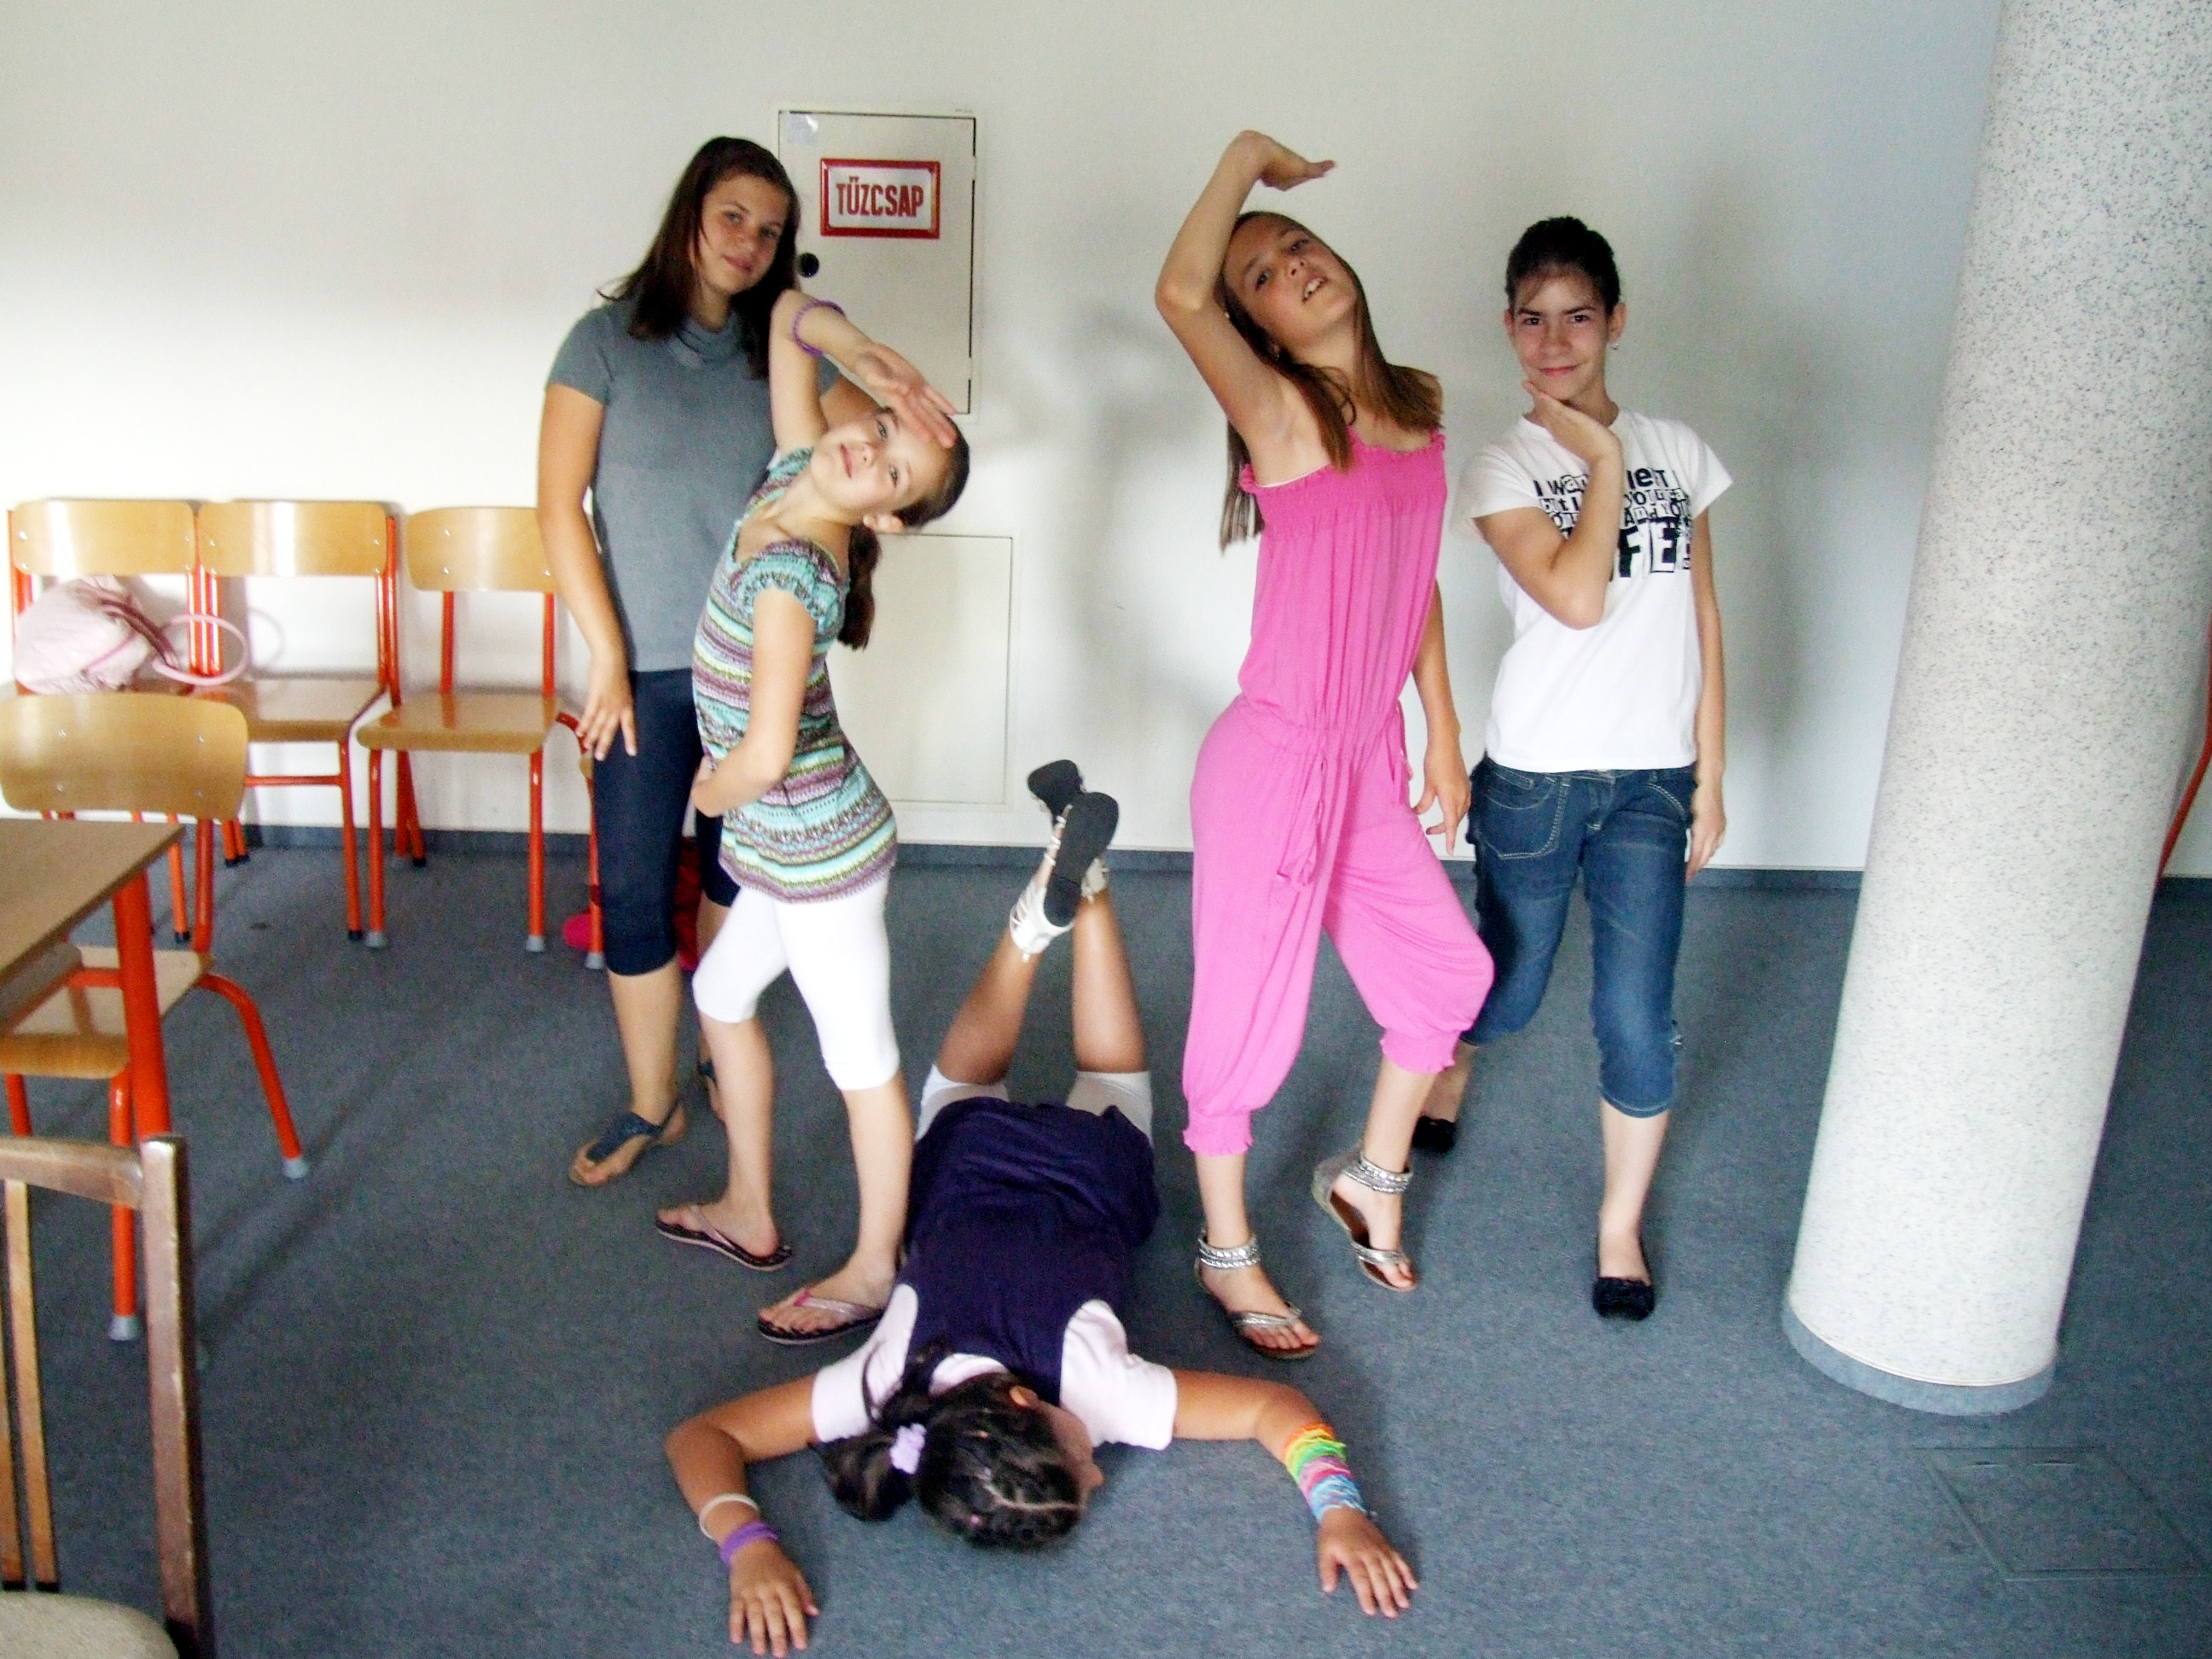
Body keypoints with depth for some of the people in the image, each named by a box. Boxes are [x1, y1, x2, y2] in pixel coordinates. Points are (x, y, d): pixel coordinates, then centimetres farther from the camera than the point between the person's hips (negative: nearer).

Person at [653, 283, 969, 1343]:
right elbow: (792, 316, 7)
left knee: (860, 1061, 6)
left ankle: (873, 1271, 24)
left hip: (814, 852, -10)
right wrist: (874, 356, -11)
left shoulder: (790, 576, -27)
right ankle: (749, 1216, 40)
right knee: (721, 995, 24)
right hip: (796, 844, 10)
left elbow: (765, 754, -33)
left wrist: (711, 795, -12)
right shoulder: (790, 474, -3)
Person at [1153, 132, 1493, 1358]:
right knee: (1250, 1019, 5)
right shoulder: (1282, 413, -11)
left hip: (1368, 766, 7)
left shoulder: (1421, 408, 9)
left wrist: (1442, 731, 16)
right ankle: (1227, 1253, 27)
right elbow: (1181, 296, -30)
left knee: (1447, 971, 18)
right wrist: (1245, 154, -15)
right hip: (1273, 761, -7)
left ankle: (1368, 1175, 42)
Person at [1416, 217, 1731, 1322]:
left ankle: (1620, 1230, 18)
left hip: (1652, 779, 2)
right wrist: (1602, 460, -11)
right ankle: (1449, 1068, 49)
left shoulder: (1678, 452, 7)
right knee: (1507, 988, 14)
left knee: (1637, 1019, -1)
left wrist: (1709, 775, 7)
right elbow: (1576, 596, -21)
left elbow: (1703, 620, 9)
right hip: (1535, 776, -2)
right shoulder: (1505, 469, -4)